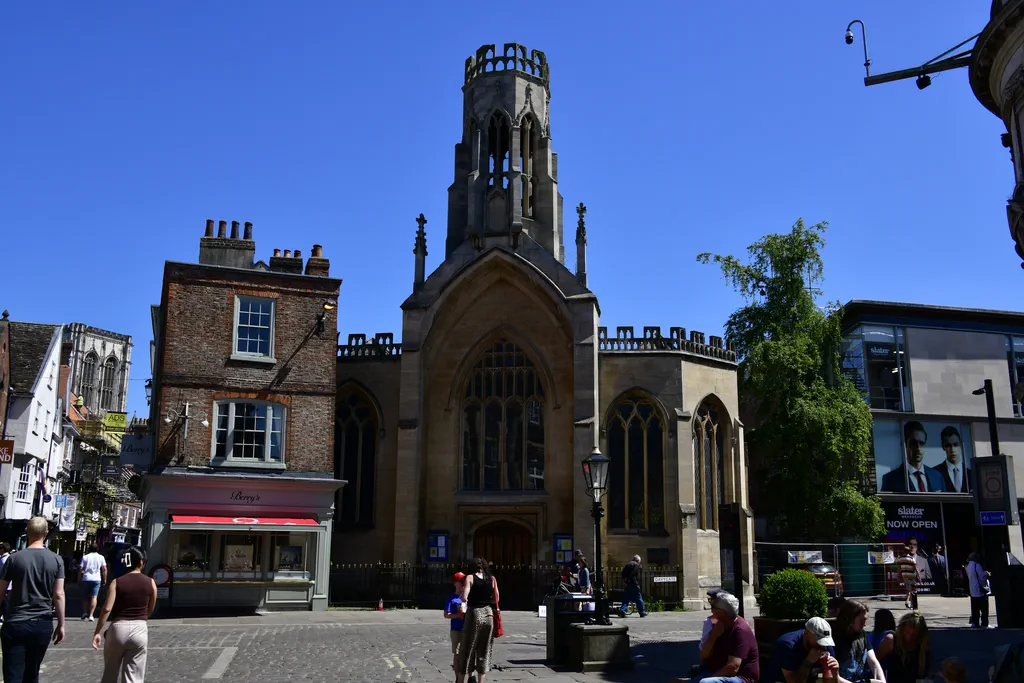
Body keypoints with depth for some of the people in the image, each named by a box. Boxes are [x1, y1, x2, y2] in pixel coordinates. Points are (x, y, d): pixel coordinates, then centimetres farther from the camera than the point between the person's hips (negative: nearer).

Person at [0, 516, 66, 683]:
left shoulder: (14, 558, -3)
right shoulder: (56, 560, -1)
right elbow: (58, 595, -3)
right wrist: (61, 625, 4)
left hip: (15, 624, -2)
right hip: (43, 625, 2)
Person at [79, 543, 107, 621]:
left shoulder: (85, 557, 6)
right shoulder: (101, 557, 6)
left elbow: (80, 569, 1)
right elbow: (104, 569, 1)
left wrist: (79, 580, 7)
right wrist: (104, 580, 7)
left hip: (86, 579, 1)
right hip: (96, 579, -1)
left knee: (85, 597, 15)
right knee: (94, 597, -2)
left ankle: (85, 613, 9)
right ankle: (91, 615, -9)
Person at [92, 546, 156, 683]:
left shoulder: (117, 582, -2)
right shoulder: (150, 583, 2)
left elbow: (107, 609, -11)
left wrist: (97, 632, -8)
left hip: (118, 628, 0)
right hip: (140, 630, 0)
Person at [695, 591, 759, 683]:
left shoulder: (740, 630, -18)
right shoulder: (719, 626, 9)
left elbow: (733, 668, -27)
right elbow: (703, 657, 5)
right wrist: (713, 635, -10)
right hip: (719, 674, 9)